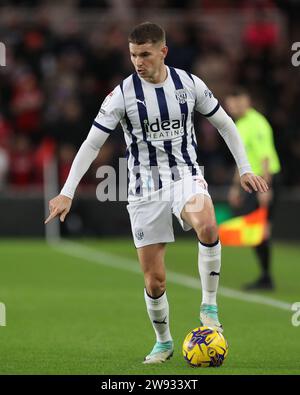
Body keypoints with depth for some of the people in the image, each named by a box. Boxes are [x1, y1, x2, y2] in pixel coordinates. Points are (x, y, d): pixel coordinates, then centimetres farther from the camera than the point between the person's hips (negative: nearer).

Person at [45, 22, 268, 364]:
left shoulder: (189, 84, -3)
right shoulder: (122, 95, -8)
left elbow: (225, 124, 11)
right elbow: (91, 144, -6)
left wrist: (244, 169, 7)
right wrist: (67, 193, -13)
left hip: (185, 175, 0)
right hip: (145, 189, 0)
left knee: (207, 225, -35)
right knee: (154, 280, 1)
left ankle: (209, 306, -18)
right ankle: (163, 342, 26)